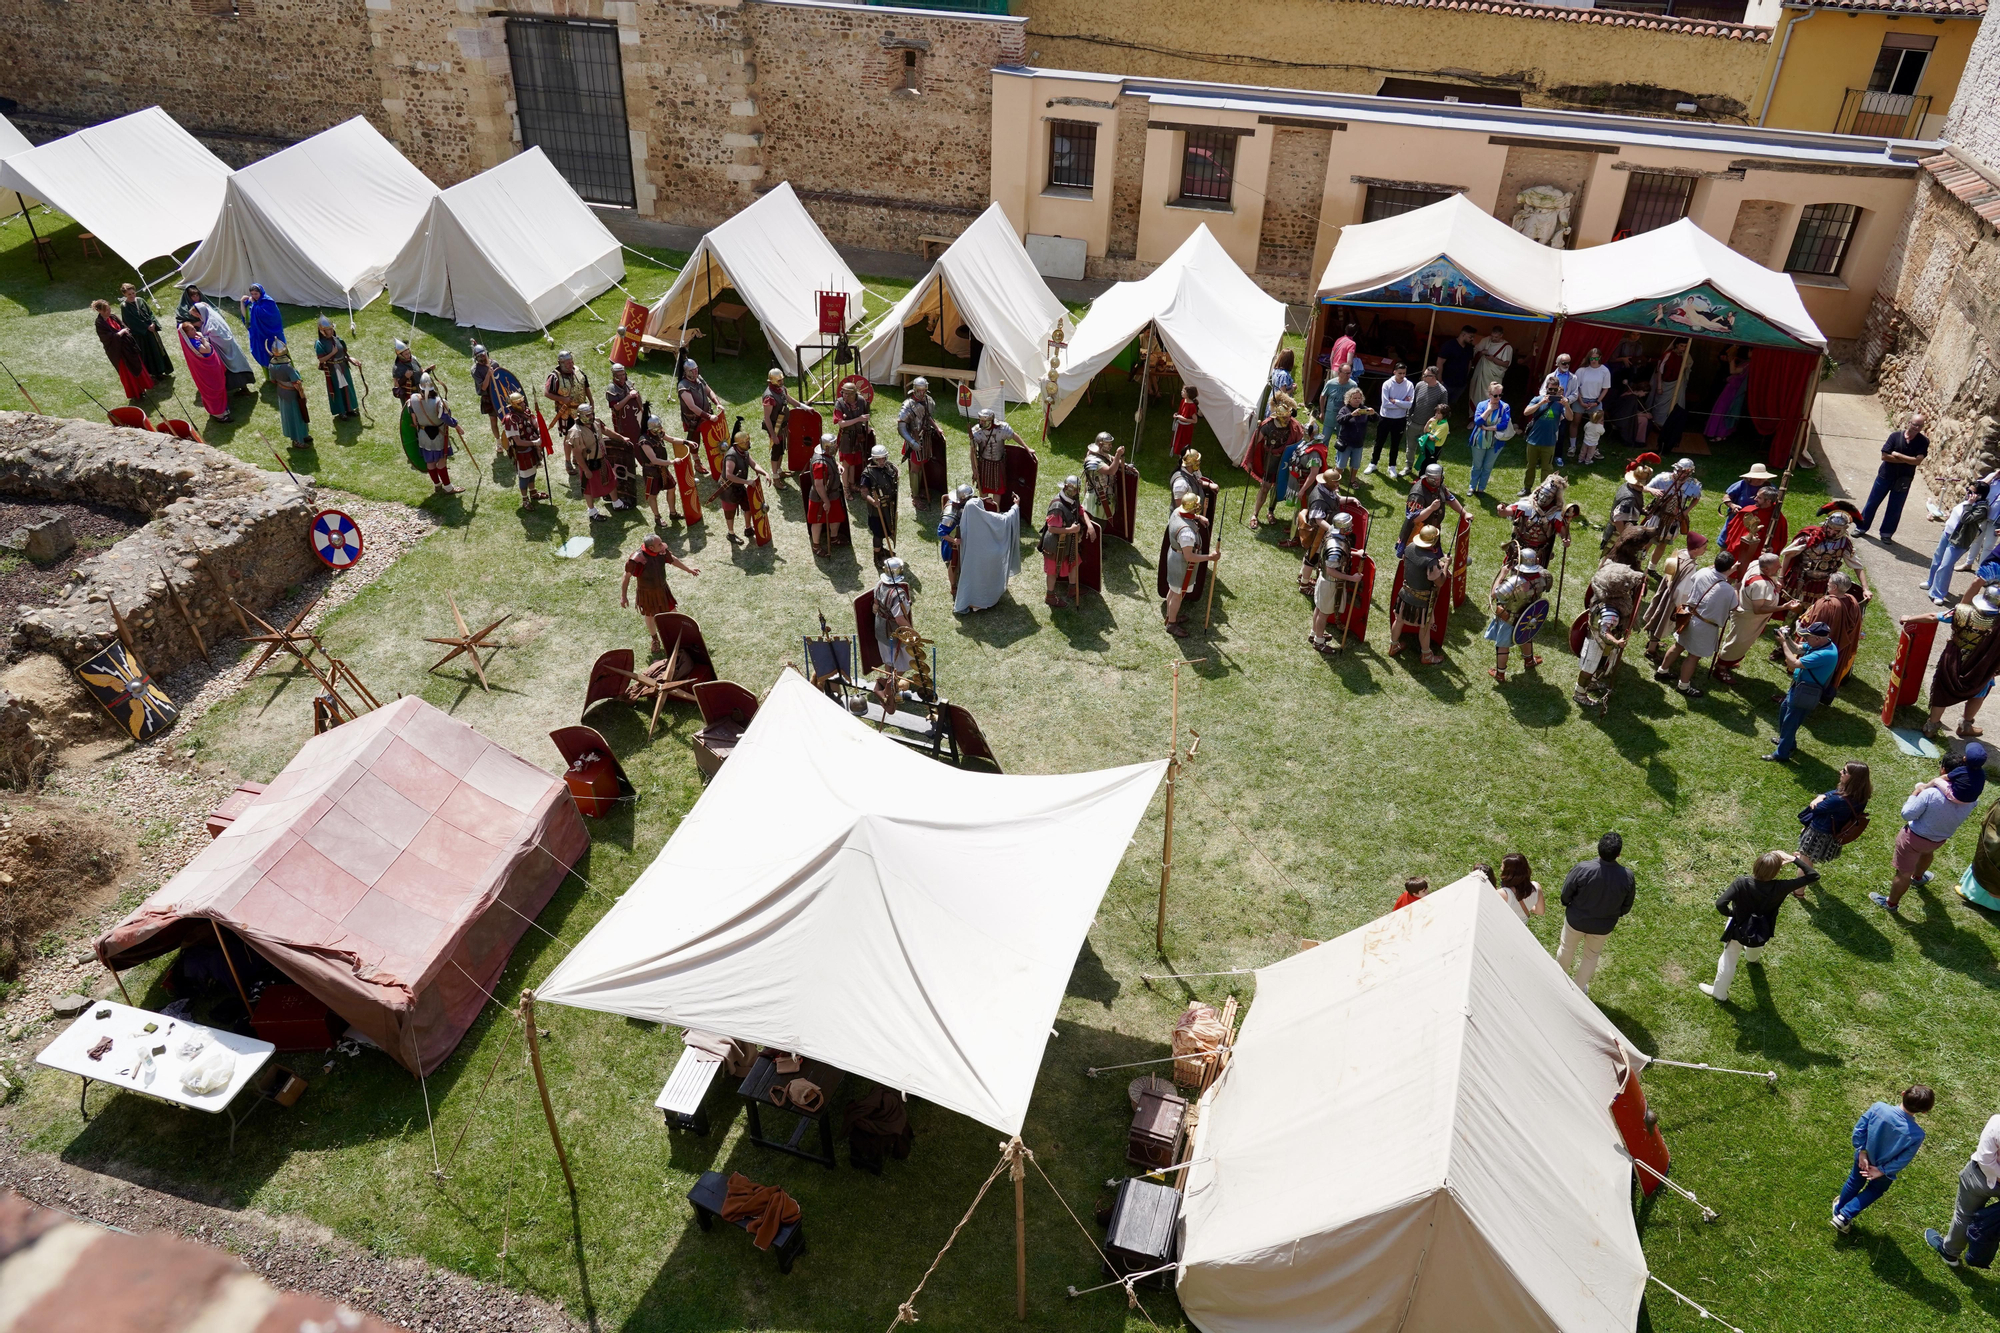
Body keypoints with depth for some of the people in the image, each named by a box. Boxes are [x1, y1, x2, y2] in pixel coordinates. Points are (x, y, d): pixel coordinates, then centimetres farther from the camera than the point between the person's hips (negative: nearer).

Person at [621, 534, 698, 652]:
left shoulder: (662, 550, -19)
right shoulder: (637, 558, -34)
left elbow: (673, 559, 3)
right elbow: (627, 576, -22)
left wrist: (688, 569, 17)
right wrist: (623, 596, -17)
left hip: (662, 589, 4)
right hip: (647, 593, -4)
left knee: (672, 613, 15)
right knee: (650, 617, 20)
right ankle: (655, 639, 47)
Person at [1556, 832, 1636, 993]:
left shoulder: (1582, 869, -33)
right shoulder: (1627, 877, -27)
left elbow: (1565, 895, -17)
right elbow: (1626, 907, -9)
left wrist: (1568, 905, 7)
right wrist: (1613, 914, 12)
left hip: (1576, 920, -1)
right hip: (1603, 926, 1)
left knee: (1567, 949, 28)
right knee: (1592, 955, 29)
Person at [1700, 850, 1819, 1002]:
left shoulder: (1741, 883, -34)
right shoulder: (1778, 888, -30)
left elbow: (1720, 904, -38)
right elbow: (1814, 876, -24)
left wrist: (1731, 913, -17)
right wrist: (1794, 859, -22)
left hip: (1738, 929, -2)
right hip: (1761, 932, 2)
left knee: (1729, 960, 23)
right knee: (1754, 952, 40)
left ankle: (1719, 993, 43)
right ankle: (1752, 958, 76)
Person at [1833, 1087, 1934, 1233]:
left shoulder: (1878, 1107, -31)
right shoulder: (1917, 1134, -34)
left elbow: (1859, 1129, -19)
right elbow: (1903, 1160, -24)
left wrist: (1862, 1151, -9)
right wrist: (1882, 1171, -12)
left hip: (1863, 1159, 2)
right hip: (1886, 1170, -2)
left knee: (1854, 1183, 31)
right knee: (1874, 1191, 30)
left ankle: (1839, 1209, 53)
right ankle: (1845, 1216, 29)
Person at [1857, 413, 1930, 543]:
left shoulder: (1923, 441, -10)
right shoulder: (1895, 436, -11)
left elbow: (1917, 460, -19)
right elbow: (1885, 456, -16)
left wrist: (1898, 455, -20)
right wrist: (1907, 460, -17)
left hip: (1904, 480, 0)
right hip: (1885, 476, 0)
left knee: (1895, 509, 8)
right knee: (1872, 503, 10)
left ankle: (1886, 533, 22)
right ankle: (1862, 527, 24)